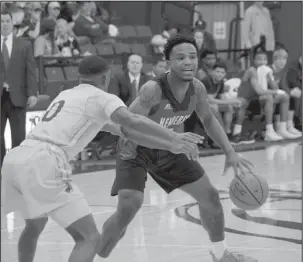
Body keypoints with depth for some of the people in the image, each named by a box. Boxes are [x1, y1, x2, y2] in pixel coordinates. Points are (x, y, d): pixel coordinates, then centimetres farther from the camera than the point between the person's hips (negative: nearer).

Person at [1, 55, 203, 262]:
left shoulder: (67, 95, 30)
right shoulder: (101, 97, 7)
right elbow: (132, 121, -15)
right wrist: (175, 139, -14)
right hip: (42, 163, -8)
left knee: (35, 225, 34)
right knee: (89, 238, -7)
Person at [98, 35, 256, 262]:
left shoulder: (197, 88, -15)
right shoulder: (153, 90, -34)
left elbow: (209, 120, 4)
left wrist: (230, 152, -2)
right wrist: (127, 147, -53)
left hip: (169, 150, 6)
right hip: (137, 152, -6)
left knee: (210, 196, 9)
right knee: (127, 209, -23)